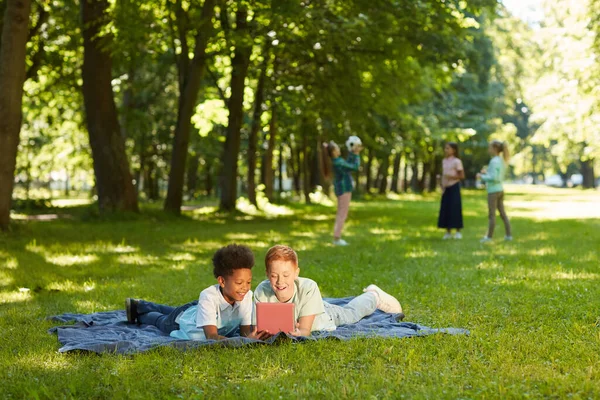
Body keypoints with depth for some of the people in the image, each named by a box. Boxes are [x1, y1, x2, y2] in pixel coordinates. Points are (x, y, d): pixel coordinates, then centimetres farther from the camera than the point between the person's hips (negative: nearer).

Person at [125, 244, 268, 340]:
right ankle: (137, 309, 60)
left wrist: (250, 337, -56)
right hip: (183, 318, -5)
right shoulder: (209, 296, -47)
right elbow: (211, 336, -52)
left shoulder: (247, 296, -35)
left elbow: (246, 330, -30)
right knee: (162, 320, 30)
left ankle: (140, 305, 64)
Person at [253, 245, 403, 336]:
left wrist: (298, 333, -64)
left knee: (351, 313, 30)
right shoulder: (262, 292, -38)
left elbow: (305, 330, -40)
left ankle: (373, 296, 58)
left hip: (322, 318, -1)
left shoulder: (308, 287, -44)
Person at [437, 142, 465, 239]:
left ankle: (458, 232, 4)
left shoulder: (457, 161, -8)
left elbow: (462, 176, -9)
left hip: (454, 187, -6)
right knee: (445, 209, 3)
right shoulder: (444, 161, 11)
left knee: (455, 209, -5)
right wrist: (441, 185, 2)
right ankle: (448, 232, 10)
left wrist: (451, 176, -21)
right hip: (446, 188, 6)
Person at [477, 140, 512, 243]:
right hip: (500, 189, 9)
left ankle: (489, 237, 4)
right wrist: (487, 172, 16)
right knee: (502, 213, 12)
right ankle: (508, 235, 15)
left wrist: (482, 177, -11)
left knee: (491, 214, -2)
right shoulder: (502, 160, 10)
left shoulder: (494, 161, -17)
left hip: (493, 191, -9)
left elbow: (494, 178, -22)